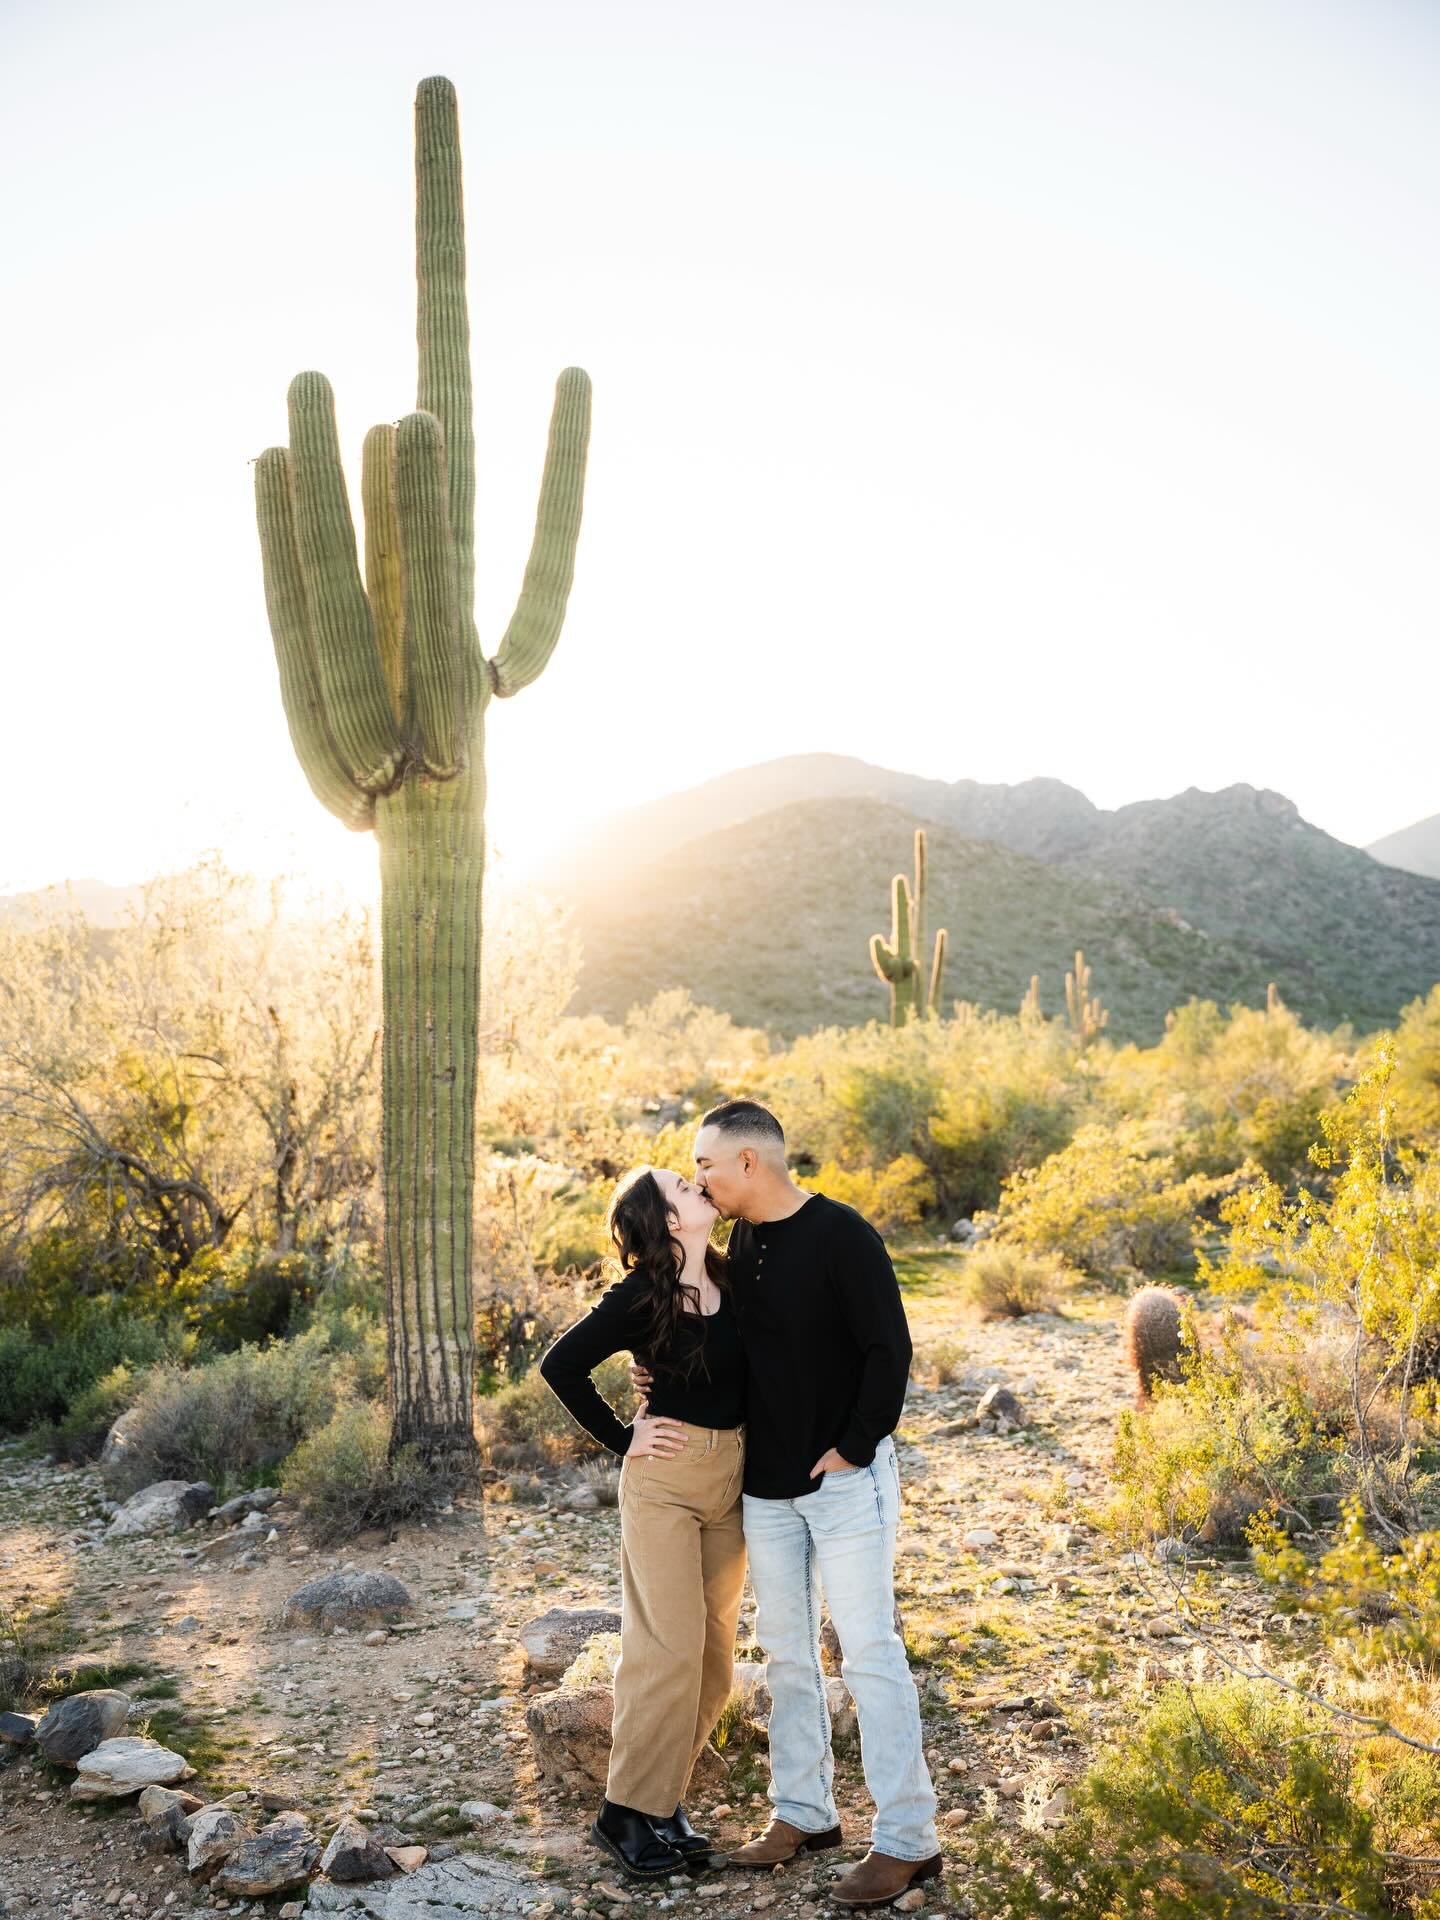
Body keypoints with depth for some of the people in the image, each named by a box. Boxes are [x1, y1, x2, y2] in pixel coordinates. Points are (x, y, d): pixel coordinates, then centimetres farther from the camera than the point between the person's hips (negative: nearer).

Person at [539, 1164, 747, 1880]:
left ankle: (665, 1795, 21)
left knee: (715, 1650, 8)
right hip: (666, 1477, -6)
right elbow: (560, 1365, -11)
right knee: (669, 1648, -6)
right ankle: (625, 1813, 7)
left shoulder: (732, 1280, 3)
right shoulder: (639, 1297, -13)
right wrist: (620, 1439, -7)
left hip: (731, 1477, 6)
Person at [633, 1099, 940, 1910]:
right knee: (786, 1653, 14)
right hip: (768, 1484, 8)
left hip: (845, 1480, -8)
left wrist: (851, 1450, -16)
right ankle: (805, 1813, 28)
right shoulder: (740, 1245, 7)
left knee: (869, 1650, -4)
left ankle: (908, 1839, 6)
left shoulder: (842, 1236, -16)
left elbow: (889, 1350, -17)